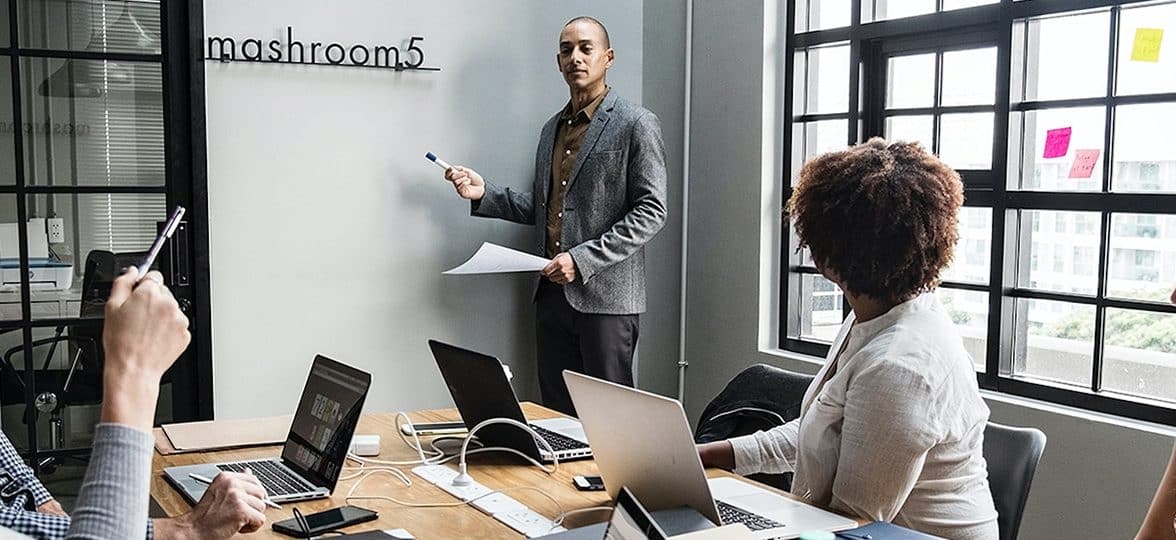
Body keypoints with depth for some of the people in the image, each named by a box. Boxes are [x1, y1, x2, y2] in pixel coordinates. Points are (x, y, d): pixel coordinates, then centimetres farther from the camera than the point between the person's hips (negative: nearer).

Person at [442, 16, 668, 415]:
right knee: (556, 415, 11)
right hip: (553, 291, 7)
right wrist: (484, 194, 4)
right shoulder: (552, 128, 16)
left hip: (605, 295, -6)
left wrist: (583, 259, -18)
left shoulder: (636, 125, -5)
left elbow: (650, 212, -11)